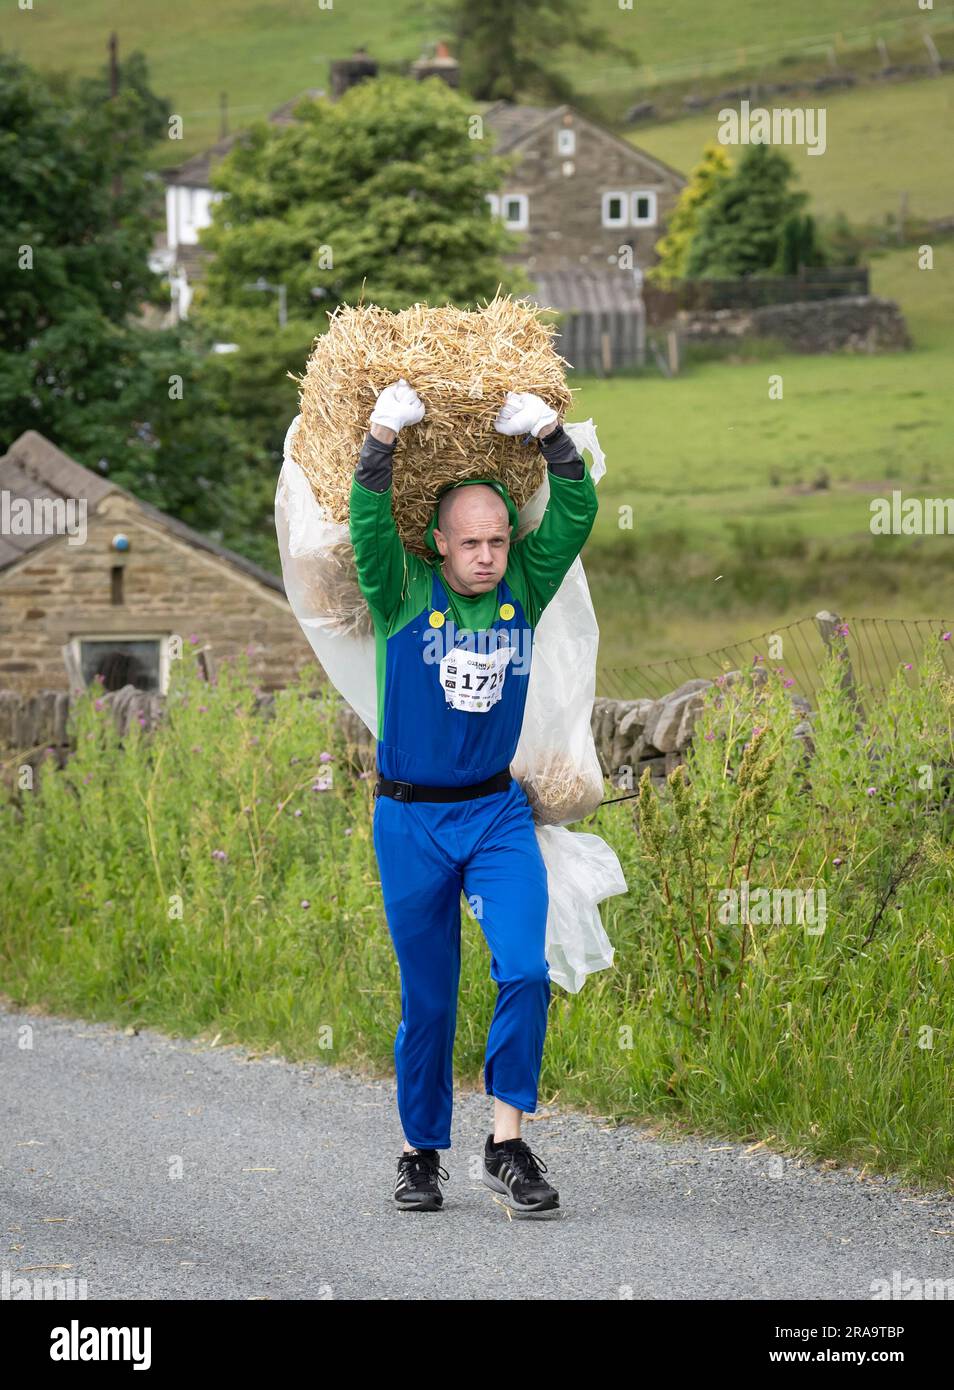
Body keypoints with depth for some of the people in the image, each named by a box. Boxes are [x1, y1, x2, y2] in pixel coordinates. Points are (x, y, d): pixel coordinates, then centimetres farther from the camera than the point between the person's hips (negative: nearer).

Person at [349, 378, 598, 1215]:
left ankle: (508, 1145, -7)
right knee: (427, 997, 6)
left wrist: (550, 437, -20)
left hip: (498, 813, 2)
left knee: (526, 969, -16)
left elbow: (577, 517, -7)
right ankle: (422, 1153, 20)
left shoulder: (525, 589, 1)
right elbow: (369, 524, -22)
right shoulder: (405, 594, -6)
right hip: (411, 819, -2)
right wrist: (384, 438, -32)